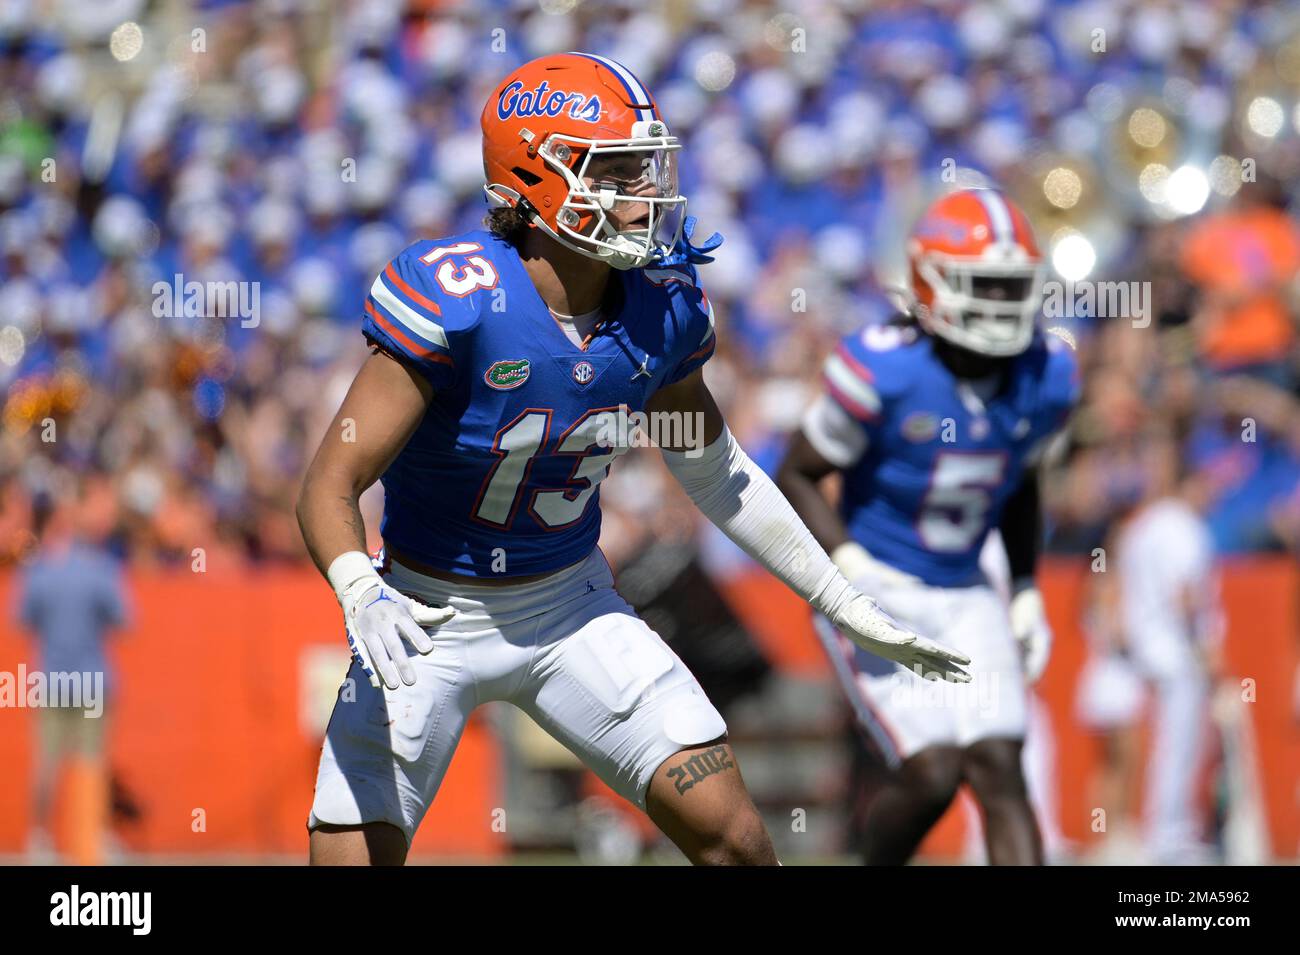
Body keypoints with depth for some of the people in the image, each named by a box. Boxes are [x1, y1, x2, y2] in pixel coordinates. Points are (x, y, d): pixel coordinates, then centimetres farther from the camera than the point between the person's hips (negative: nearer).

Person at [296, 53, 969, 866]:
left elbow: (714, 470, 10)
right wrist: (362, 597, -44)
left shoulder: (663, 308, -8)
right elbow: (330, 487, -24)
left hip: (573, 610, 4)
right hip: (430, 619, -4)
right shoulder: (455, 301, -25)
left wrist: (844, 603, 12)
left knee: (732, 836, -4)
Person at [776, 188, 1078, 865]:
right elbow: (797, 477, -9)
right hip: (875, 593, -5)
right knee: (932, 772, -15)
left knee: (999, 770, -9)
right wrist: (851, 569, -21)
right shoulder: (882, 371, -19)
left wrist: (1026, 592, 11)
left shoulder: (1046, 377, -3)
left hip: (965, 595, 5)